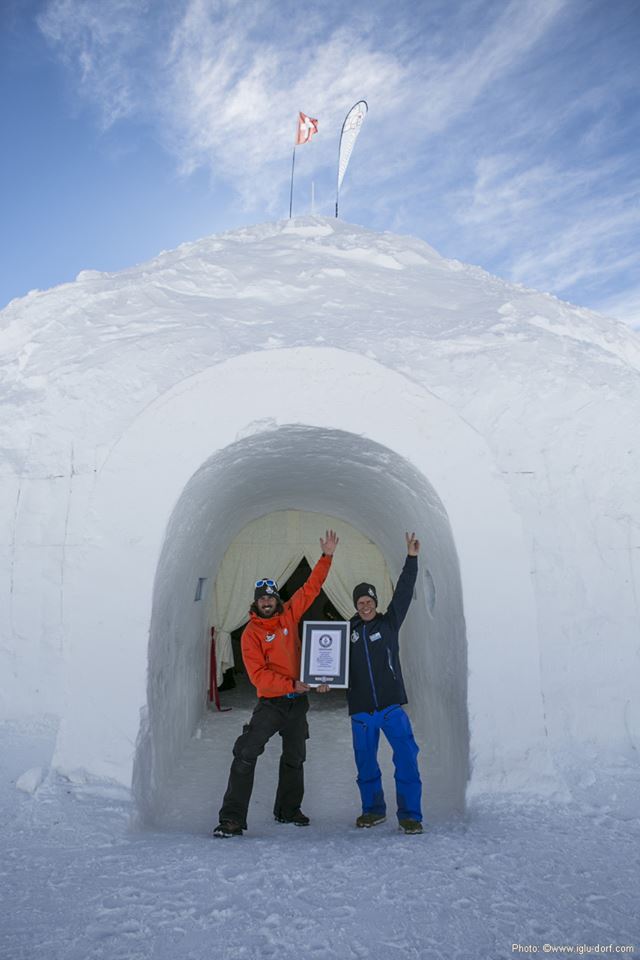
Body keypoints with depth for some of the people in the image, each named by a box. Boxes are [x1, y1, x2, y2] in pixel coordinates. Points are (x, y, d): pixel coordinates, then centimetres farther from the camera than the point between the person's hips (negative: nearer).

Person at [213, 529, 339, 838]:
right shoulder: (251, 633, -10)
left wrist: (326, 557, -1)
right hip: (270, 702, -4)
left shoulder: (288, 615, 1)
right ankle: (232, 818, -4)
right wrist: (292, 685, -22)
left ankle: (288, 810, 35)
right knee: (245, 754, -15)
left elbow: (311, 588, 5)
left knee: (295, 759, 16)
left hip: (298, 700, 5)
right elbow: (258, 675, -16)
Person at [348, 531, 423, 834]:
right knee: (365, 763, 11)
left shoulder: (389, 622, 4)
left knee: (406, 757, -10)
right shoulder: (348, 631, 6)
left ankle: (409, 814, 3)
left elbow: (403, 594, -2)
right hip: (361, 710, 2)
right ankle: (373, 809, 30)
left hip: (391, 706, -2)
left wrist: (411, 559, -6)